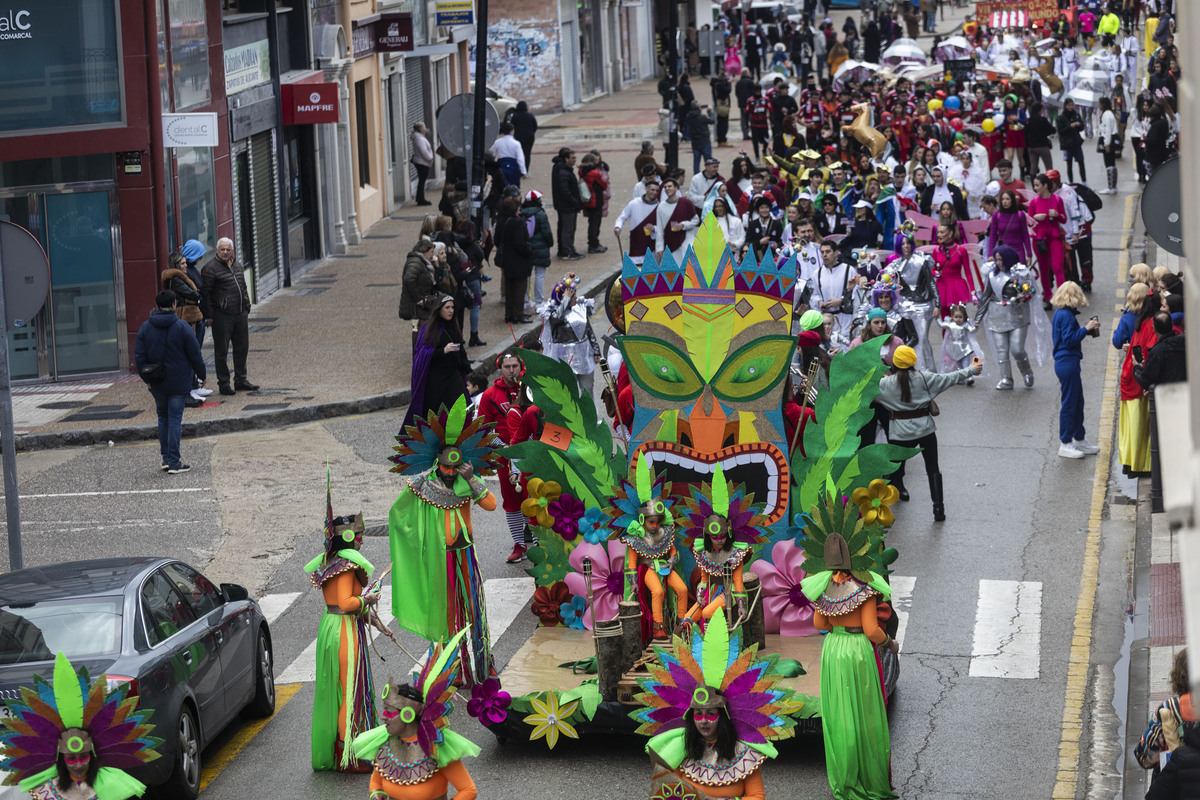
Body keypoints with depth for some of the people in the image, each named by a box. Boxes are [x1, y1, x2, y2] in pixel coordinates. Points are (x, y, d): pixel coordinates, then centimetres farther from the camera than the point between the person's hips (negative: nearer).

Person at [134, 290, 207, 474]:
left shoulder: (145, 328, 0)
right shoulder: (182, 327, -10)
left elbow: (139, 356, 0)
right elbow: (195, 355, -7)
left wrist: (146, 377, 11)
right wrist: (202, 375, 7)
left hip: (157, 383, 3)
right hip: (179, 383, -3)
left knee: (163, 418, 17)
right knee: (175, 420, -1)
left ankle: (166, 458, 18)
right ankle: (174, 463, -3)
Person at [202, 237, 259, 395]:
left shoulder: (238, 266, 14)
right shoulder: (210, 268, -9)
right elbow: (206, 293, -11)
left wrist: (247, 307, 19)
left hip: (240, 314, 7)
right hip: (222, 315, -7)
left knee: (242, 348, 13)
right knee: (222, 351, 0)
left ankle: (241, 380, 24)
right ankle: (224, 383, 6)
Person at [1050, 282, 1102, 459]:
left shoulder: (1061, 313, 13)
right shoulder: (1066, 315, -17)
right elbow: (1069, 340, -22)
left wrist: (1086, 329, 10)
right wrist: (1086, 329, -17)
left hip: (1066, 363, 11)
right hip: (1068, 363, -11)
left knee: (1077, 402, 18)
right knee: (1069, 403, -3)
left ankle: (1079, 439, 28)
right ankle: (1065, 444, 4)